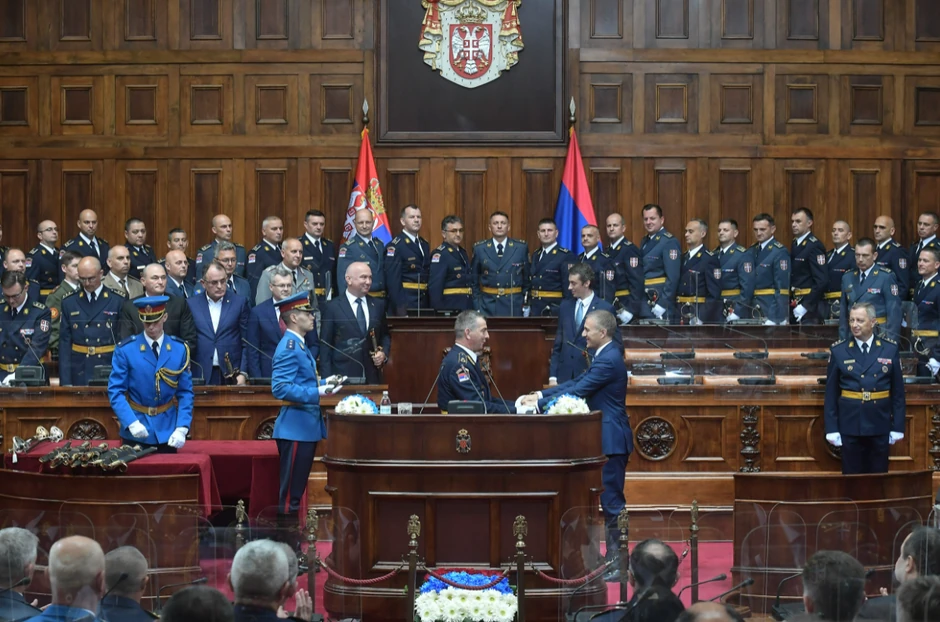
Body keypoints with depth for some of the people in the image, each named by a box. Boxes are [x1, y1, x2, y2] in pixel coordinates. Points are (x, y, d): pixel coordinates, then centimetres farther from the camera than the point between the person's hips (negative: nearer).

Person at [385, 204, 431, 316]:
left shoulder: (425, 245, 17)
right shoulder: (395, 246, -8)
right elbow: (392, 280, -14)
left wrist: (430, 305, 11)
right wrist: (400, 308, -19)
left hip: (424, 302, 7)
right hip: (405, 303, -7)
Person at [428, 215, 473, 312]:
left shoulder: (463, 252, 16)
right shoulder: (440, 254, -11)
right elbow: (435, 288, -19)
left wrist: (472, 307, 10)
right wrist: (439, 312, -23)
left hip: (467, 307, 8)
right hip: (449, 308, -8)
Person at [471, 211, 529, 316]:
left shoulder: (521, 248, 3)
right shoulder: (479, 248, 3)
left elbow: (527, 278, 9)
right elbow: (473, 281, 8)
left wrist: (525, 303, 3)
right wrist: (476, 304, 0)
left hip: (514, 305, 0)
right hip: (487, 305, 0)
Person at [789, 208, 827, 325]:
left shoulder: (814, 246, -12)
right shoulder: (795, 244, 14)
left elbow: (821, 281, -18)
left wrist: (805, 306, -19)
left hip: (809, 306, -8)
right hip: (794, 305, 8)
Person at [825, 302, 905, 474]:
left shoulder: (890, 349, 2)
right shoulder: (838, 351, 1)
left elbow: (898, 392, 4)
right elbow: (831, 393, 2)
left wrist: (897, 427, 1)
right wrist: (832, 428, -2)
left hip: (880, 426, 1)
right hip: (850, 426, -1)